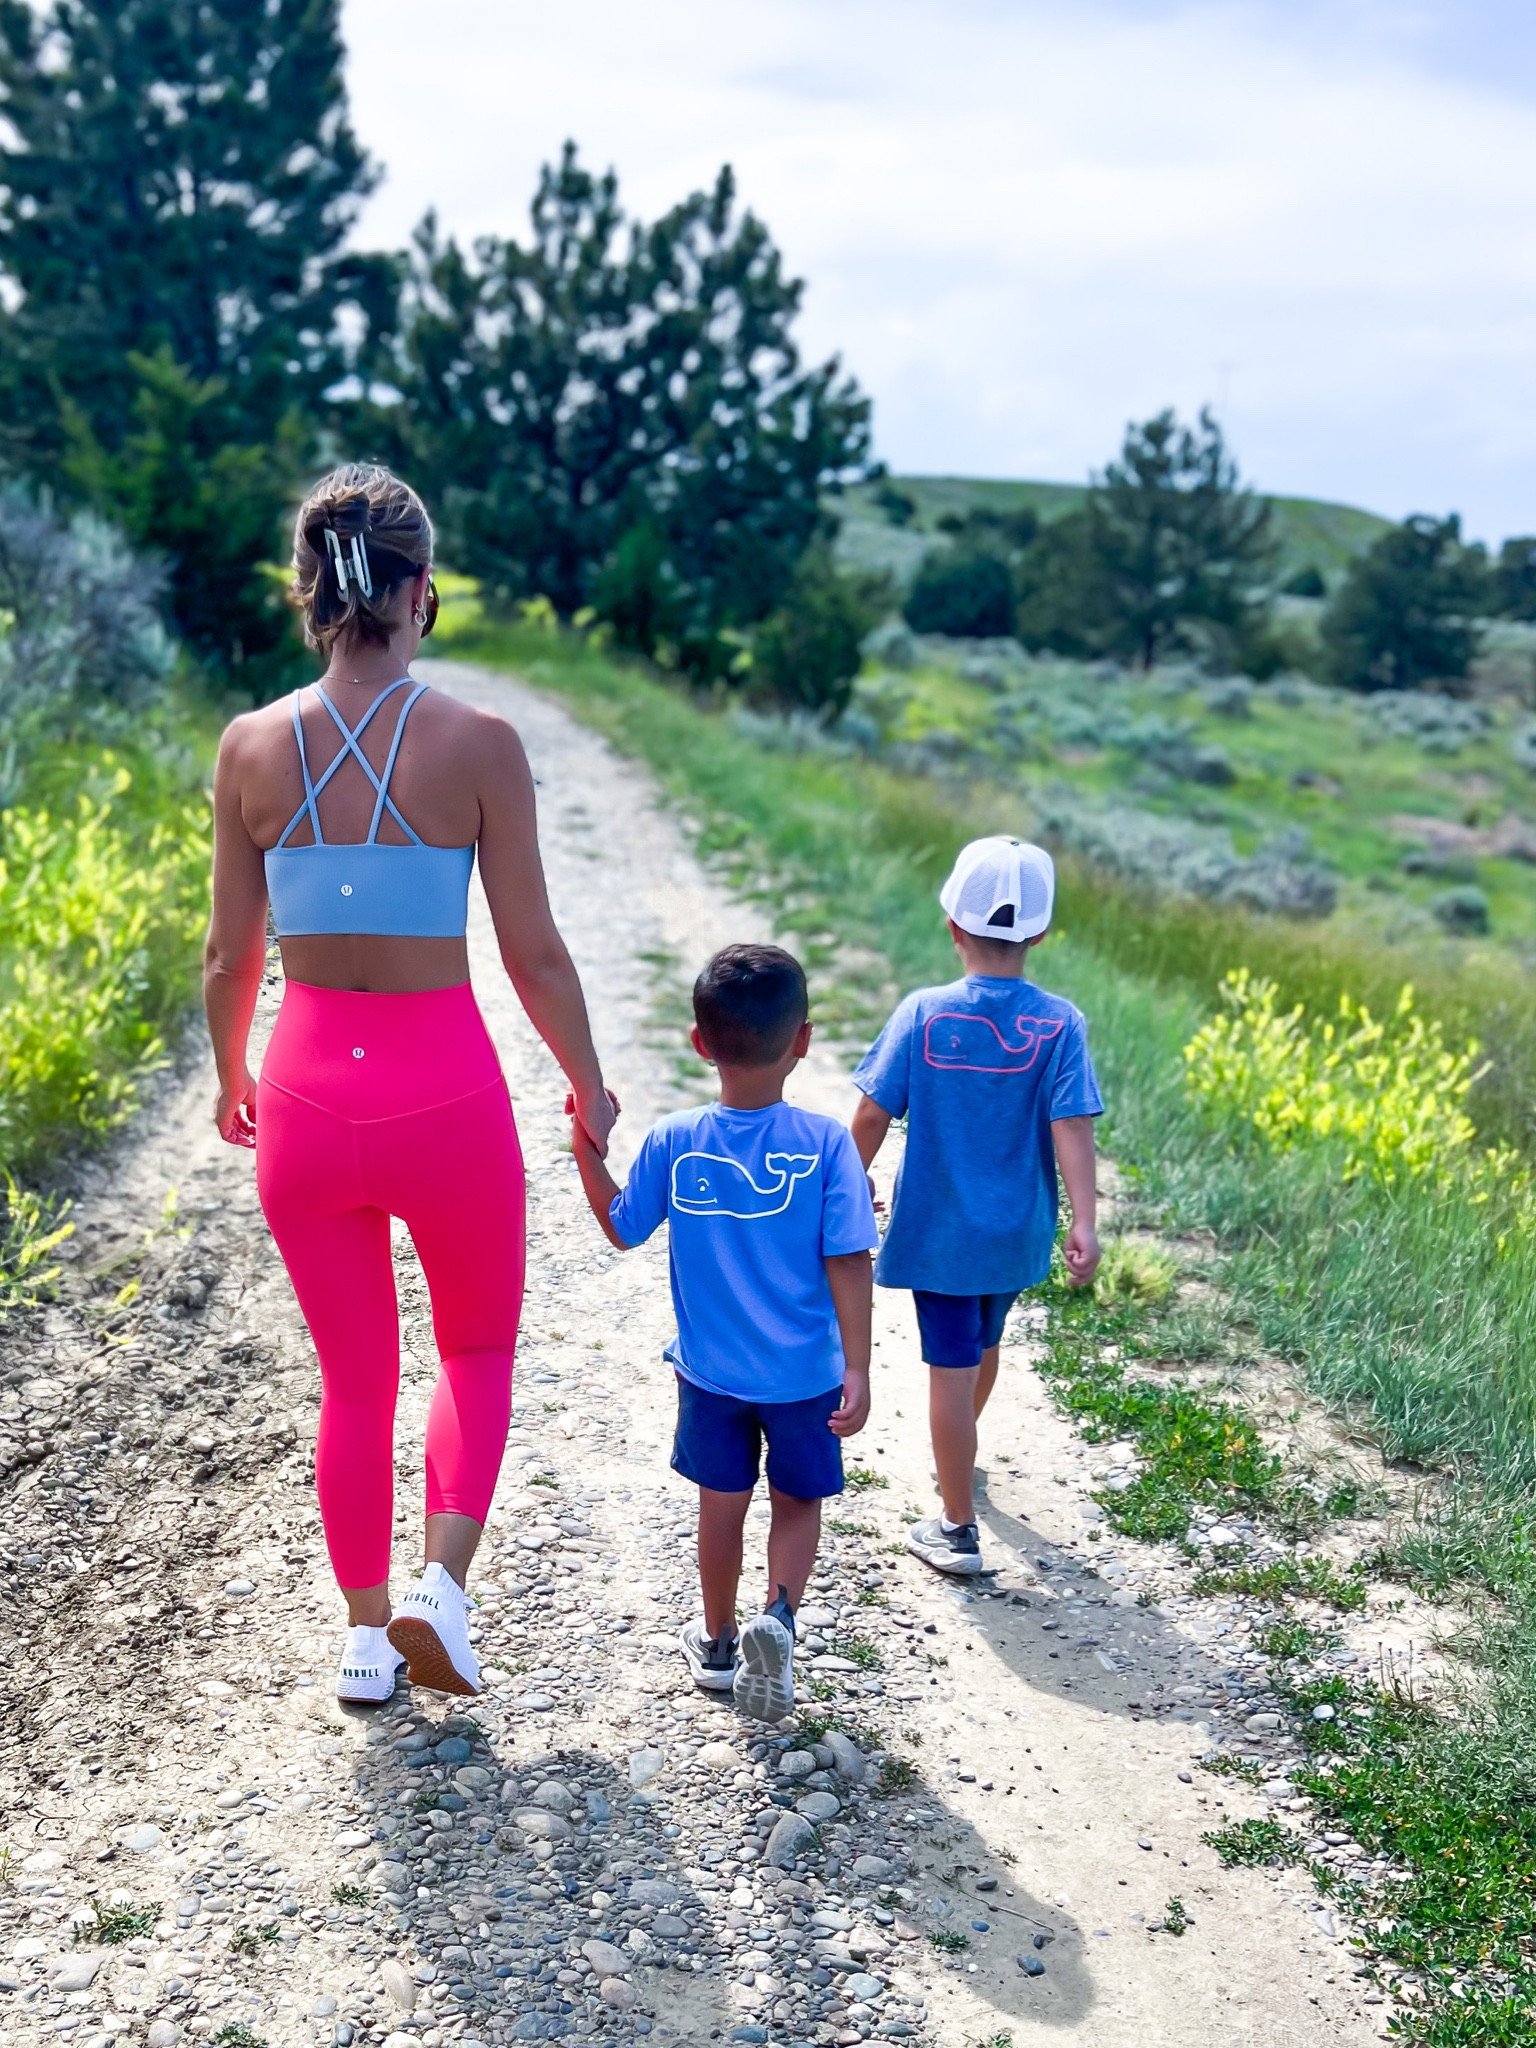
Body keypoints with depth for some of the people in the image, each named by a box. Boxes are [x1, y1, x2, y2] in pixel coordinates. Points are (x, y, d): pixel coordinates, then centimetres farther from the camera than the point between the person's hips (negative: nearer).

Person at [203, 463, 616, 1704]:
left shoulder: (253, 747, -3)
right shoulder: (476, 744, -12)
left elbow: (233, 956, 4)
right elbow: (534, 953, -8)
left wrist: (232, 1077, 22)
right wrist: (589, 1089, 7)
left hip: (307, 1096, 3)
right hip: (443, 1090, -2)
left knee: (354, 1380, 20)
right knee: (479, 1348, 23)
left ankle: (367, 1637, 32)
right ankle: (441, 1586, 6)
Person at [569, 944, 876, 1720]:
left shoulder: (672, 1144, -12)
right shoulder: (825, 1144, -17)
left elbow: (622, 1229, 2)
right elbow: (850, 1263, -15)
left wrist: (587, 1151, 10)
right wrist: (856, 1367, -10)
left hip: (710, 1370, 2)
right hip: (805, 1373, -1)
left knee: (721, 1504, 19)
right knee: (798, 1501, 18)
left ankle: (717, 1643, 34)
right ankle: (780, 1611, -5)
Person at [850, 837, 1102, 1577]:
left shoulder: (923, 1013, -12)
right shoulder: (1058, 1024, -11)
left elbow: (873, 1114, -9)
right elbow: (1071, 1127, -17)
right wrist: (1084, 1224, -18)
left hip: (936, 1231, -3)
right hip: (1016, 1233, 3)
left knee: (951, 1370, 3)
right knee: (982, 1348, 26)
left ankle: (958, 1530, 11)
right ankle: (958, 1458, 52)